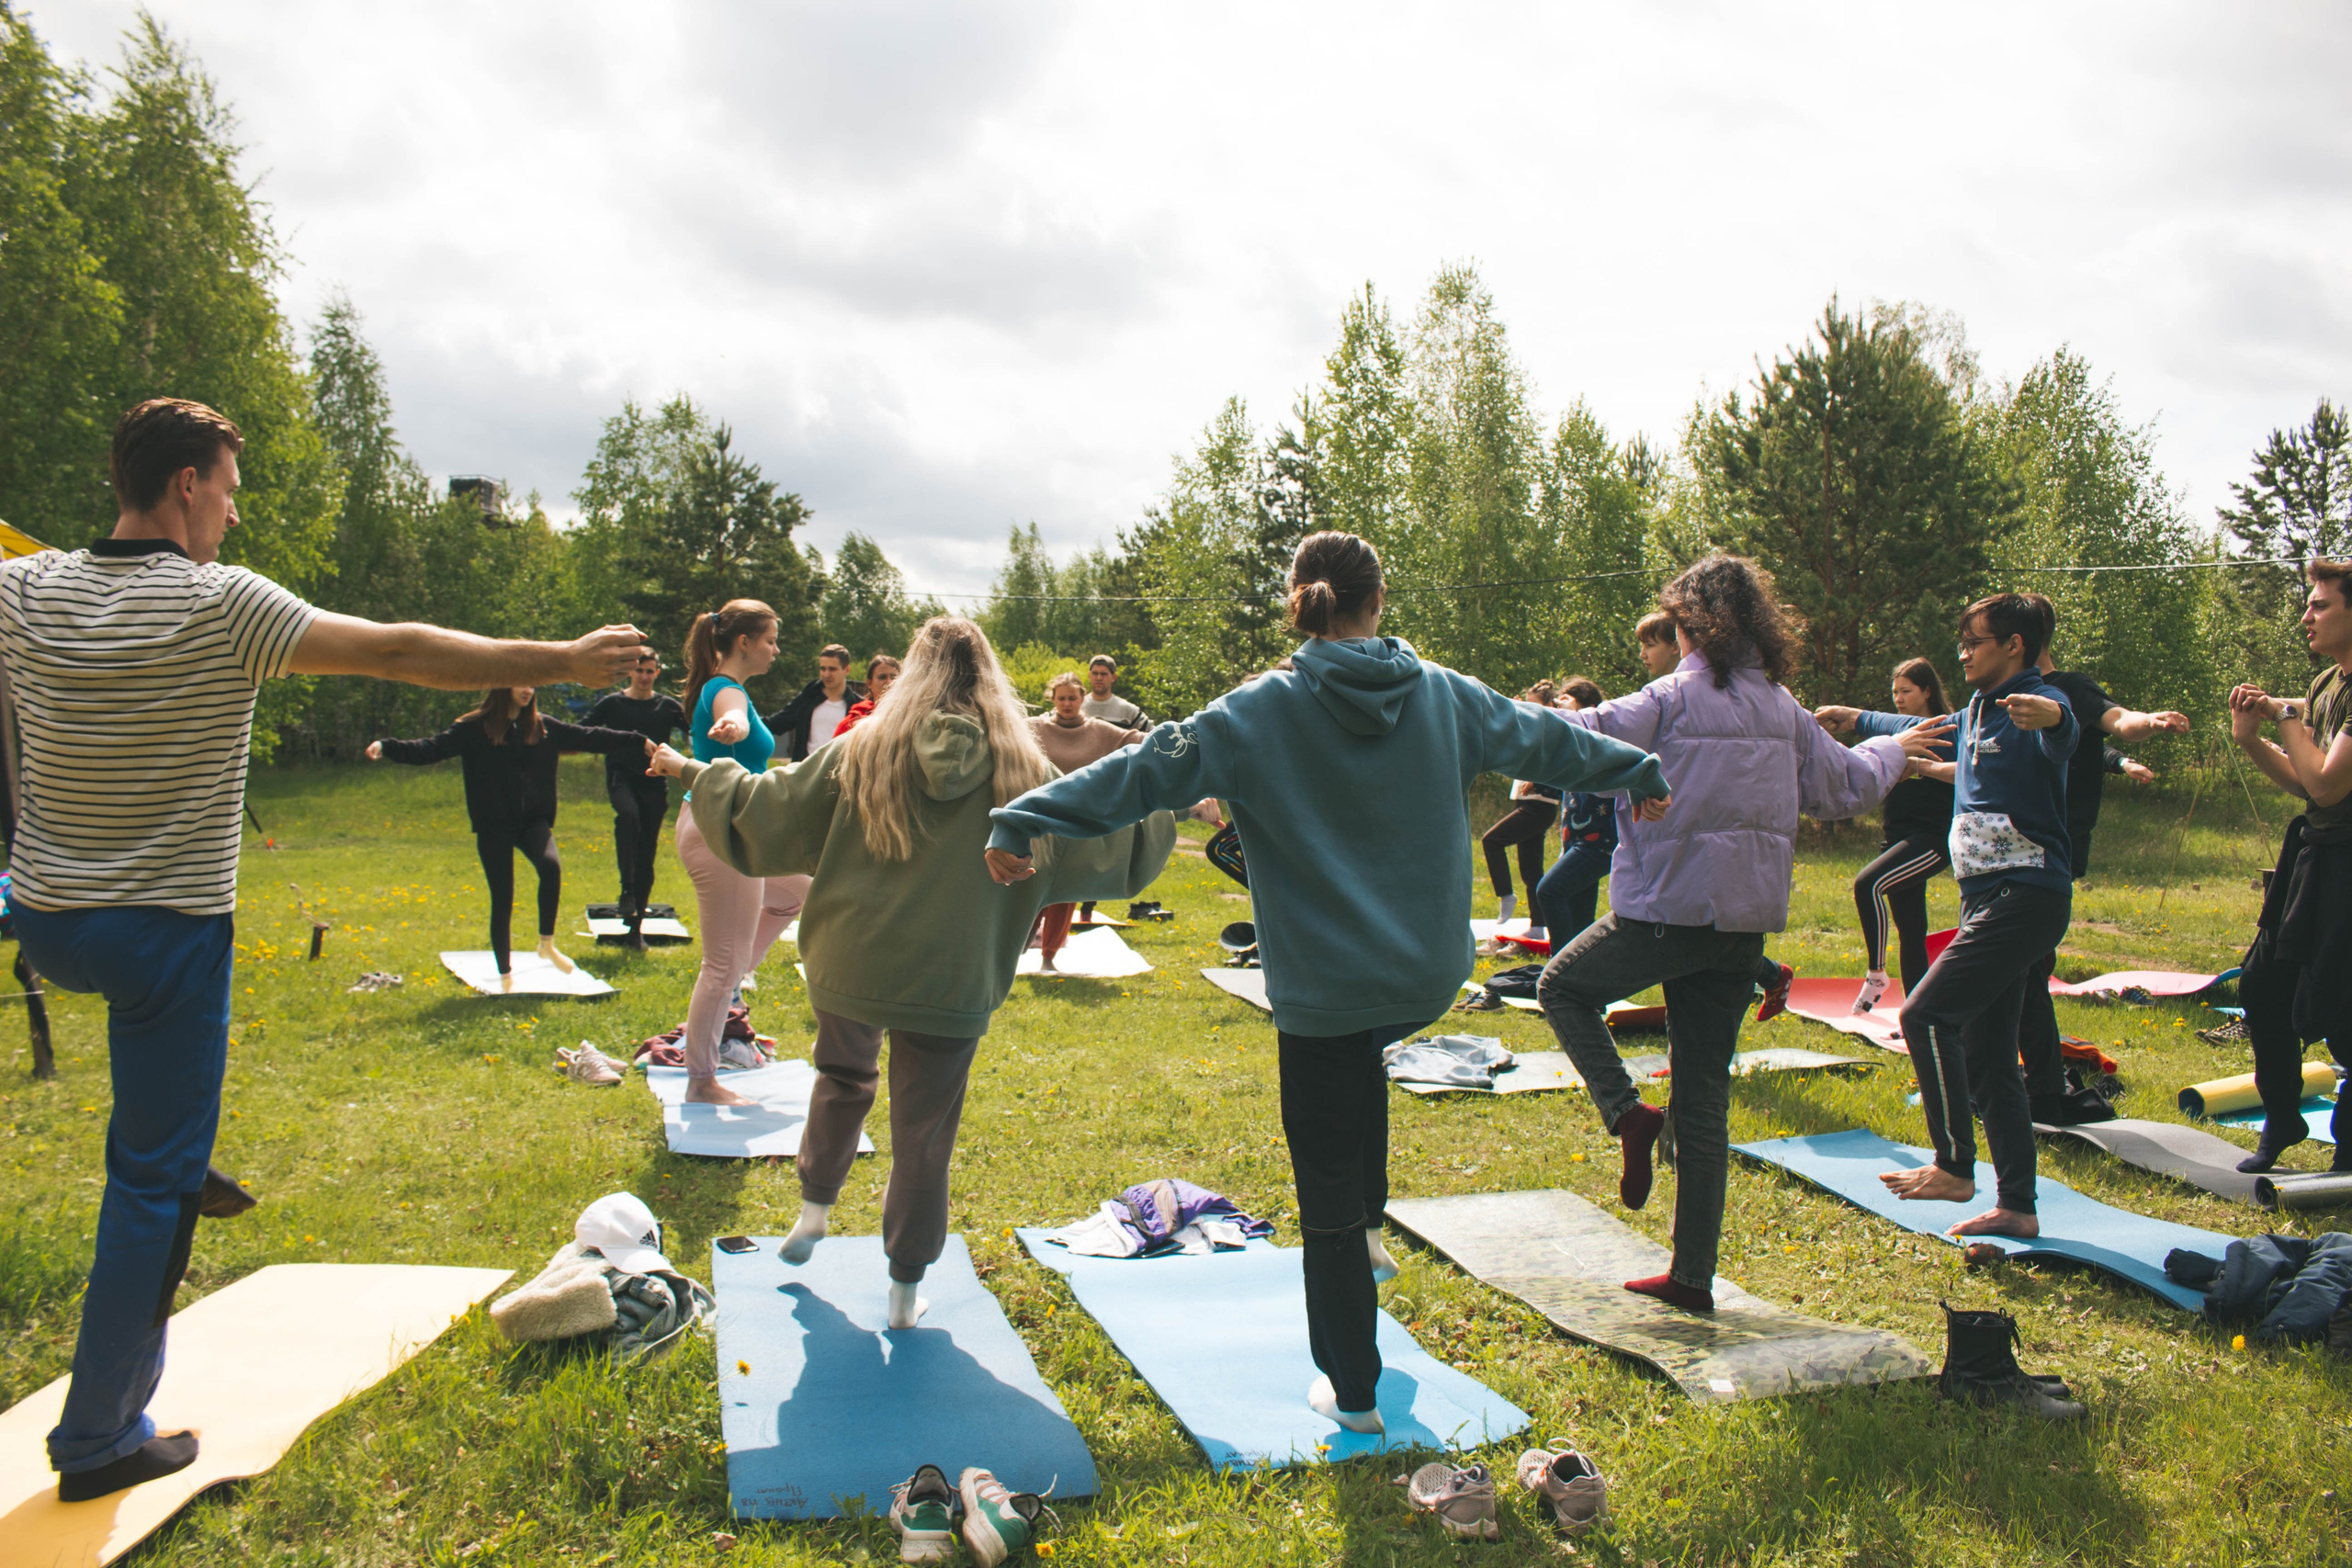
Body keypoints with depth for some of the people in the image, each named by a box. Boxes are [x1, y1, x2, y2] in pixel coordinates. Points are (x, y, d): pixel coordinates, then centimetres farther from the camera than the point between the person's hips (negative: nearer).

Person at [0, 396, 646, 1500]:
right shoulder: (222, 605, -18)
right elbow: (402, 653, -20)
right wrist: (564, 662, -15)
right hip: (165, 934, -6)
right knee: (155, 1180, 4)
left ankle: (167, 1162, 46)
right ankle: (100, 1440, 13)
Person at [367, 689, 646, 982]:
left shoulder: (543, 727, 7)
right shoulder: (475, 728, -3)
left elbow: (588, 737, 8)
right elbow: (433, 748, -12)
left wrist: (640, 742, 7)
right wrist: (387, 748, -27)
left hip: (533, 820, 2)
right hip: (494, 825, -2)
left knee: (551, 865, -28)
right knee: (502, 899, -1)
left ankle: (547, 943, -10)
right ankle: (505, 977, 14)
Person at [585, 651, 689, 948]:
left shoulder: (668, 706, 8)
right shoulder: (612, 704, 5)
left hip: (655, 784, 2)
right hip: (621, 778, -2)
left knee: (646, 857, 2)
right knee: (628, 815, -37)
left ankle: (636, 927, 11)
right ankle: (627, 890, -31)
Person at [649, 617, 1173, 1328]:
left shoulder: (862, 751, -5)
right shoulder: (1021, 772, -5)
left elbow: (762, 812, 3)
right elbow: (1105, 850, 4)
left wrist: (697, 773, 20)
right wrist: (1166, 810, 20)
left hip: (848, 967, 1)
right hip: (952, 984, -1)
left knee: (842, 1077, 31)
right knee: (924, 1135, 11)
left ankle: (814, 1209, 33)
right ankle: (906, 1290, 21)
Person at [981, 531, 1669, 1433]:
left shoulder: (1261, 712, -8)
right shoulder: (1445, 698, 3)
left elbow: (1150, 771, -13)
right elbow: (1545, 741, 18)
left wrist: (1023, 821, -11)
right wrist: (1638, 772, 35)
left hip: (1323, 991, -4)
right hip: (1429, 978, 4)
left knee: (1329, 1197, 7)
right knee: (1358, 1064, 38)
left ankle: (1352, 1393, 17)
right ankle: (1370, 1225, 37)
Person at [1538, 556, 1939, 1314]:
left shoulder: (1671, 700, -10)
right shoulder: (1784, 711, 9)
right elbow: (1844, 786, 20)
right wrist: (1891, 751, 41)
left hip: (1668, 912, -6)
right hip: (1744, 923, 6)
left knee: (1562, 987, 20)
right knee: (1704, 1099, 11)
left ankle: (1626, 1111, -3)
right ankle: (1693, 1277, 15)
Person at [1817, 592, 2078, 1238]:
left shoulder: (2039, 701, -11)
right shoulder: (1976, 713, 17)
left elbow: (2064, 737, -35)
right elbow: (1924, 729, 38)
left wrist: (2049, 717, -58)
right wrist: (1855, 718, 50)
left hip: (2025, 896, -10)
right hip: (1990, 898, 10)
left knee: (1926, 1014, -15)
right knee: (1987, 1056, 8)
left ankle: (1954, 1167, -3)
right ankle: (2017, 1205, 12)